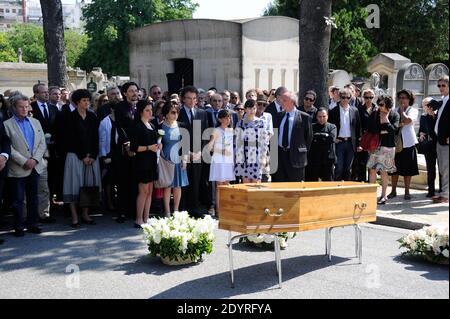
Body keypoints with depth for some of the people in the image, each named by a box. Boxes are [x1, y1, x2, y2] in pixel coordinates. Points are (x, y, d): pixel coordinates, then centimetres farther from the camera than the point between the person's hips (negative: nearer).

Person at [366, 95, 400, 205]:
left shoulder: (395, 115, -4)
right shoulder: (374, 113, 2)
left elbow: (393, 129, -15)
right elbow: (369, 128, -2)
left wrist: (386, 118, -14)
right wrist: (381, 131, -9)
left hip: (387, 146, -3)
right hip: (374, 145, 3)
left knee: (383, 171, 2)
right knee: (372, 170, 2)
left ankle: (383, 196, 12)